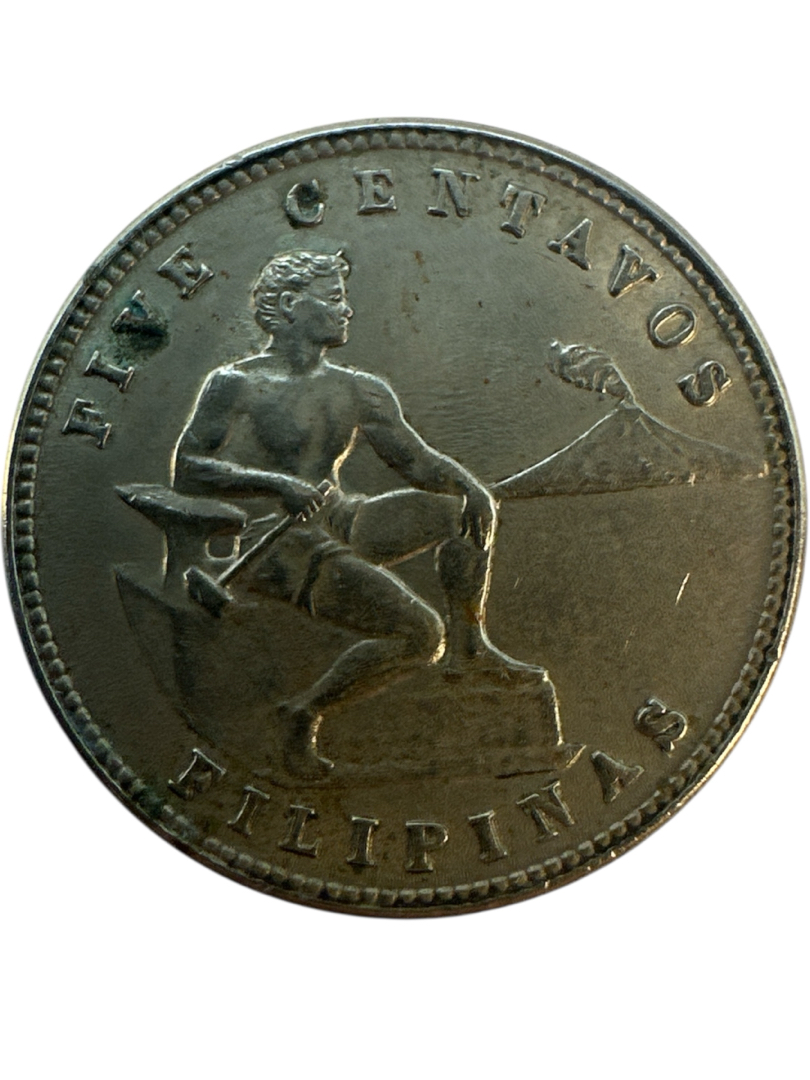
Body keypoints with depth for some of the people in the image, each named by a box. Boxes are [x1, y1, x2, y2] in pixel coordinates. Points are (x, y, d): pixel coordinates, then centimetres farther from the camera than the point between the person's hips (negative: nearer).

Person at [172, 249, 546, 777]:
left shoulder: (360, 391, 11)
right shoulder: (237, 384, -7)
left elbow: (416, 458, 12)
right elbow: (187, 471, -15)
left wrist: (471, 486, -9)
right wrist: (275, 484, -29)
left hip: (341, 523, 7)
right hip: (279, 544, -7)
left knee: (467, 505, 1)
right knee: (419, 632, -21)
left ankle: (467, 644, 11)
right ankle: (306, 711, -5)